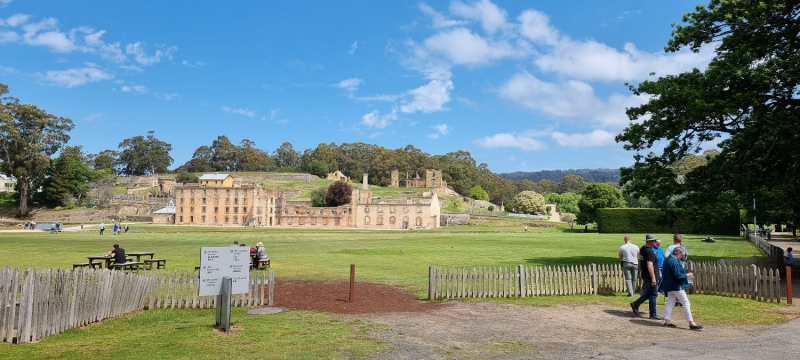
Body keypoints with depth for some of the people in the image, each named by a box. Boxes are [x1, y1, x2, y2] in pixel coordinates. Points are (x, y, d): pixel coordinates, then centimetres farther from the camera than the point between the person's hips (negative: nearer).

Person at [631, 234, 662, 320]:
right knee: (653, 295, 0)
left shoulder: (642, 249, 8)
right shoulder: (650, 251, -21)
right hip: (650, 276, -9)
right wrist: (653, 278, -27)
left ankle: (635, 304, 19)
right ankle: (653, 314, 8)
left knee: (648, 293, 19)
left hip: (645, 275, 9)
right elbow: (649, 265, -27)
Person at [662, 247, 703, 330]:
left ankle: (667, 321, 9)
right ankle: (691, 323, 2)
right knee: (686, 303, -1)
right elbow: (678, 275, -24)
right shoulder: (674, 262, -20)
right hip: (676, 286, -10)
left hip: (669, 285, 10)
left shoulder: (668, 260, 12)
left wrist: (685, 275, 17)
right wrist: (687, 275, -8)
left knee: (670, 303, 10)